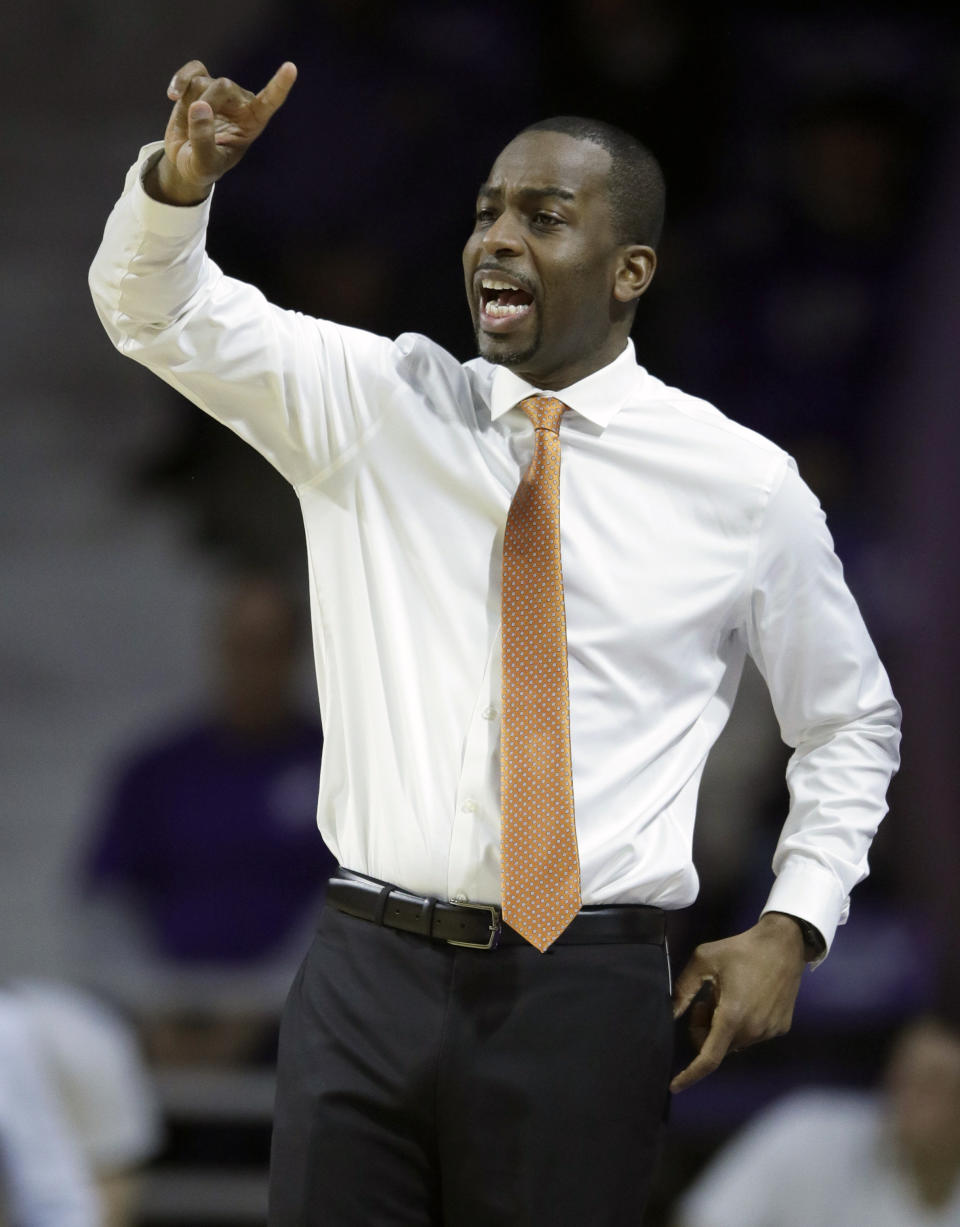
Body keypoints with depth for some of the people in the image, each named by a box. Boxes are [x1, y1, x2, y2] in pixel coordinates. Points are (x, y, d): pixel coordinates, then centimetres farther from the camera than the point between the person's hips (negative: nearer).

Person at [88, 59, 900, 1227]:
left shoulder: (743, 483, 2)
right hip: (368, 969, 2)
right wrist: (182, 178, -23)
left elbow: (850, 722, 14)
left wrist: (793, 924, 2)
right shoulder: (372, 403, 7)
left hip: (587, 992, -2)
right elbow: (158, 312, -1)